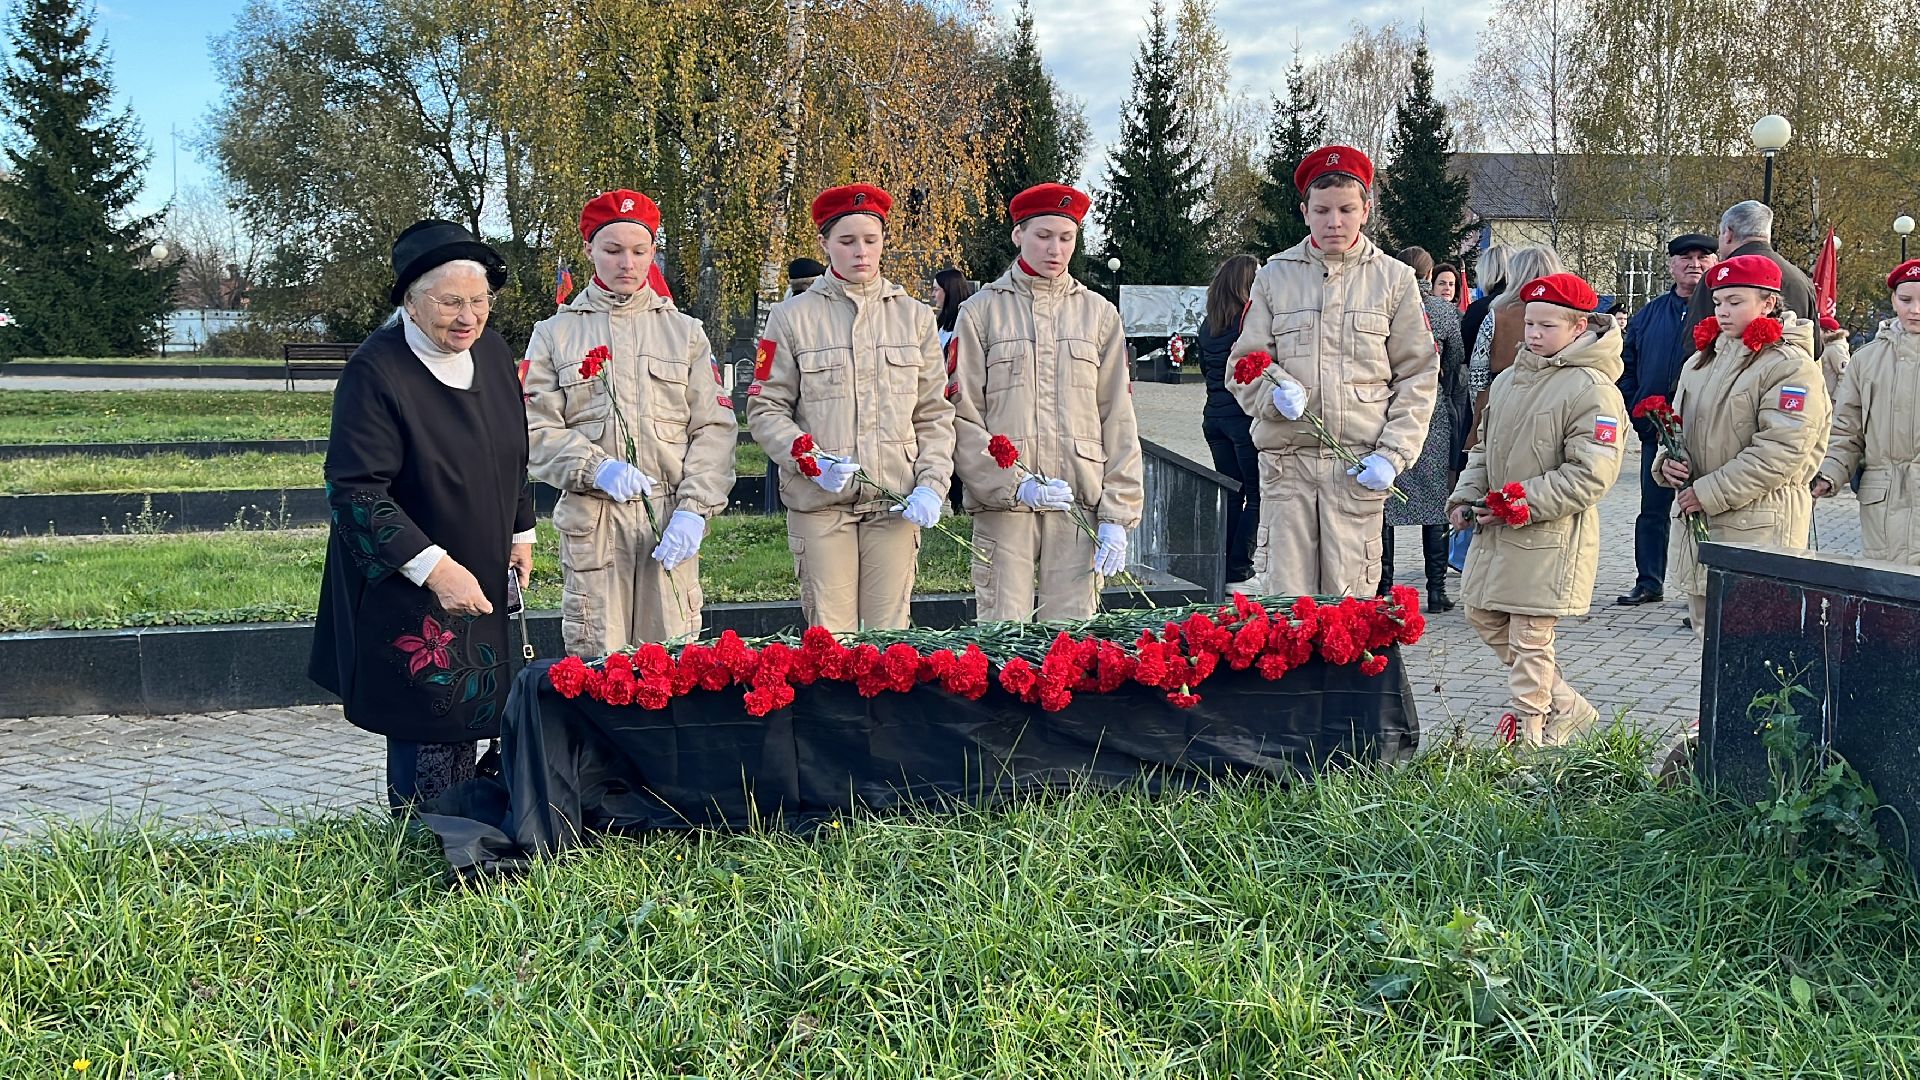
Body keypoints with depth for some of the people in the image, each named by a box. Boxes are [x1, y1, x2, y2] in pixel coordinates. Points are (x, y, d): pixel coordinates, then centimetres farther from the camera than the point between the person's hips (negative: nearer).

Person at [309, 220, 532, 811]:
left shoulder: (491, 351, 2)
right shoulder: (374, 371, -20)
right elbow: (356, 491, -23)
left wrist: (521, 533, 18)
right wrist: (434, 568, -28)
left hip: (481, 579, 7)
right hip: (406, 587, -7)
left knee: (467, 712, 15)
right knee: (430, 722, -4)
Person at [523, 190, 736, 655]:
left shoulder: (685, 331, 14)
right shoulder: (556, 334, 11)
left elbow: (714, 427, 7)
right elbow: (537, 430, 3)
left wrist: (694, 508, -6)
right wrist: (596, 467, -15)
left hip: (670, 518, 1)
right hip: (591, 519, -1)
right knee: (597, 662, -2)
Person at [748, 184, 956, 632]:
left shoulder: (916, 317, 11)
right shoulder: (792, 317, 4)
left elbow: (935, 415, 11)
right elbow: (765, 410, 3)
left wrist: (932, 485, -3)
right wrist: (810, 461, -13)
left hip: (895, 503, 2)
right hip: (819, 504, -2)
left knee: (892, 635, 2)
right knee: (829, 639, -1)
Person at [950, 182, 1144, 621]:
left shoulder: (1098, 313, 12)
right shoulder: (982, 311, 5)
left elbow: (1118, 420, 9)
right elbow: (962, 416, 0)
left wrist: (1118, 512, 0)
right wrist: (1014, 484, -13)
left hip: (1080, 503, 2)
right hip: (1002, 504, -2)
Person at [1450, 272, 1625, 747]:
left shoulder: (1592, 389, -14)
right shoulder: (1508, 379, 10)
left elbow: (1591, 476, -19)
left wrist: (1520, 504, -20)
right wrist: (1466, 498, 5)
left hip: (1550, 534, -9)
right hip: (1496, 529, 9)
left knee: (1530, 637, -2)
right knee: (1483, 615, 16)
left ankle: (1530, 732, 14)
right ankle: (1566, 705, 27)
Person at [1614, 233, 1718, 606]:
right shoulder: (1649, 314, 11)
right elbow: (1626, 366, 14)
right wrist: (1638, 414, 4)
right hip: (1656, 431, 5)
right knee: (1652, 510, 11)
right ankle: (1649, 583, 20)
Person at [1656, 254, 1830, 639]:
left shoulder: (1791, 366, -9)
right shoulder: (1703, 360, 15)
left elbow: (1780, 452, -17)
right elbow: (1679, 424, 23)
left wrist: (1710, 493, -16)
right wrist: (1667, 462, -1)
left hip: (1756, 532, -8)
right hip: (1695, 521, 8)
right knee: (1709, 633, 14)